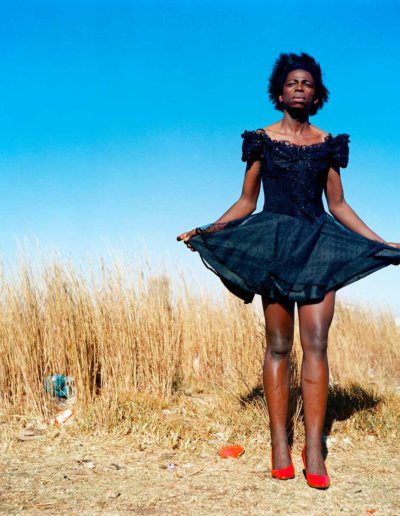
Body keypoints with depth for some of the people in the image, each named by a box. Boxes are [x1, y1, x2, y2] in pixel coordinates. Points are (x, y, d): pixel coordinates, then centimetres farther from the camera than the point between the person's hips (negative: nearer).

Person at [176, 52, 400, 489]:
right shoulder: (262, 140, 7)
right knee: (278, 345, -1)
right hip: (274, 243, -1)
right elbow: (246, 202, 8)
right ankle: (279, 444, 4)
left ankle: (314, 449, -6)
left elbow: (339, 206, 14)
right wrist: (205, 231, -4)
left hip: (318, 244, 1)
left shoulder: (328, 144, 11)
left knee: (316, 343, -8)